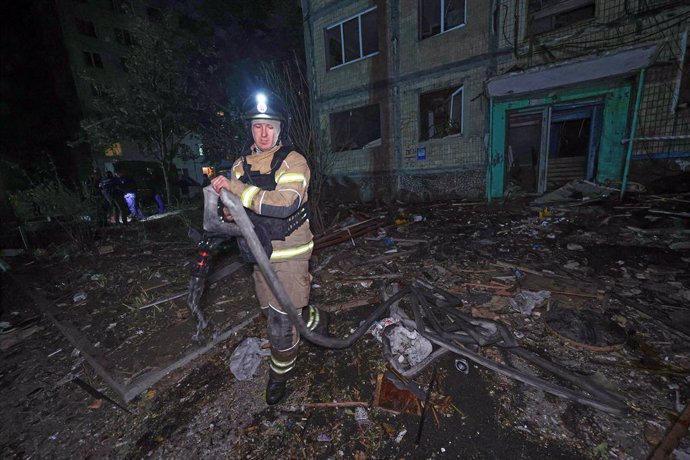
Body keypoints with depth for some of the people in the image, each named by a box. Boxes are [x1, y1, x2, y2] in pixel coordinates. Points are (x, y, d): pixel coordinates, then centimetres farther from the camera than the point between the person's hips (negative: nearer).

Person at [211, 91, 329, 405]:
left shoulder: (292, 162, -13)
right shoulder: (241, 166, 8)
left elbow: (285, 204, -30)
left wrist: (235, 187, -27)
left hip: (290, 255, -6)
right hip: (261, 253, 7)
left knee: (281, 319, 2)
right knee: (273, 311, 18)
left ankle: (280, 372, 33)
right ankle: (315, 321, 46)